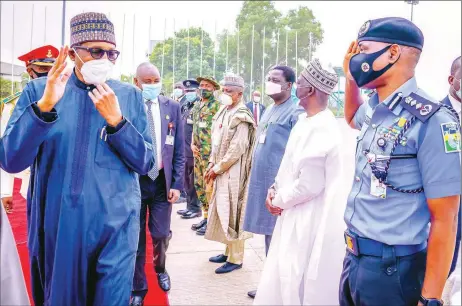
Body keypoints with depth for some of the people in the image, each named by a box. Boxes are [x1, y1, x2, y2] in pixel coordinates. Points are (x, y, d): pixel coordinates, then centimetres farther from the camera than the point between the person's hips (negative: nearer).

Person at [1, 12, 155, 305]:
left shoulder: (129, 95, 2)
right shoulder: (39, 91, -1)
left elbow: (145, 163, -2)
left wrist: (116, 120, -17)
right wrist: (44, 105, -23)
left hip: (115, 223, 0)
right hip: (57, 224, 0)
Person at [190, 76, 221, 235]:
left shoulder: (217, 105, -8)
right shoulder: (196, 106, 17)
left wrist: (214, 152, -15)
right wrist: (192, 144, 8)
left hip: (211, 153, -8)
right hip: (198, 153, 8)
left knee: (209, 186, -6)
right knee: (199, 185, 13)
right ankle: (206, 217, 24)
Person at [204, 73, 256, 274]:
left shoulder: (241, 117, -14)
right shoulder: (223, 112, 11)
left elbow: (237, 148, -19)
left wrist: (217, 168, -14)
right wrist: (212, 164, 7)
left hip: (233, 172, -9)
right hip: (221, 170, 9)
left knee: (232, 212, -2)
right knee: (223, 211, 14)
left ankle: (236, 259, 8)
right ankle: (229, 251, 27)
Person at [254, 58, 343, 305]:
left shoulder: (322, 128, -23)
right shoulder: (305, 121, 7)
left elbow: (309, 184, -24)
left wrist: (279, 200, -9)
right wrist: (275, 189, 3)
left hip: (309, 217, -9)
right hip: (293, 213, 9)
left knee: (299, 278, 4)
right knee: (284, 272, 20)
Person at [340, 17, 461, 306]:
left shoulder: (431, 121, -18)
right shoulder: (375, 111, 5)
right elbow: (352, 118, 31)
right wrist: (351, 77, 13)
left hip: (392, 268, -7)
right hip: (355, 257, 8)